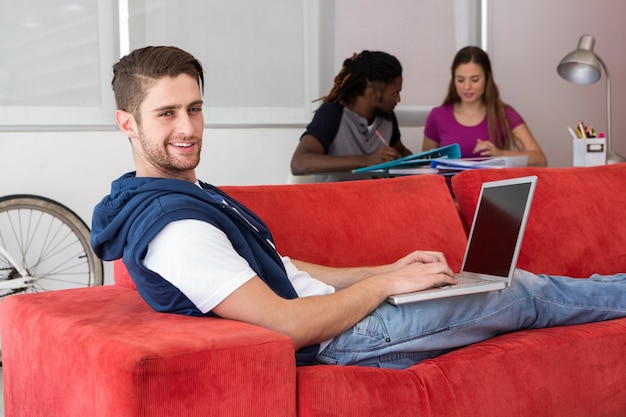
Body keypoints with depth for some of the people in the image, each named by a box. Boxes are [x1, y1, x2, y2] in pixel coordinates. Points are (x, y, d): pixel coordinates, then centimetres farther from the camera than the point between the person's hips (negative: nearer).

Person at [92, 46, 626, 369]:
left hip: (339, 309, 9)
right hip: (335, 340, -9)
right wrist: (386, 284, -16)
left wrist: (388, 269, 7)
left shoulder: (193, 195, 9)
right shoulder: (173, 225, -26)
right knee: (524, 294, 4)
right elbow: (289, 324, -29)